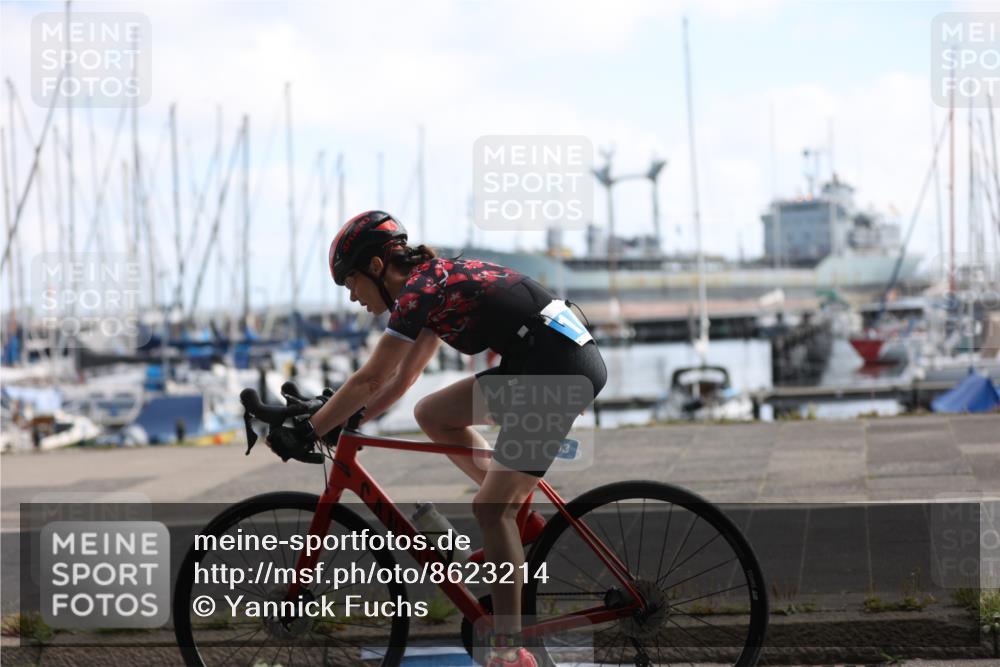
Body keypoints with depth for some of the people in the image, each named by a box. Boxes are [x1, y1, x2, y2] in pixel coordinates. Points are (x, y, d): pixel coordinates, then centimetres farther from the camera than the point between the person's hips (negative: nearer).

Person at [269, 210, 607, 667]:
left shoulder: (418, 290, -11)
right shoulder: (436, 279, 17)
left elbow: (370, 380, -12)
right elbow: (402, 378, 23)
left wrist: (307, 431, -6)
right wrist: (347, 422, 19)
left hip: (558, 369, -10)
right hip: (536, 367, 10)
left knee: (490, 509, -9)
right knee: (431, 414, 14)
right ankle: (520, 514, 13)